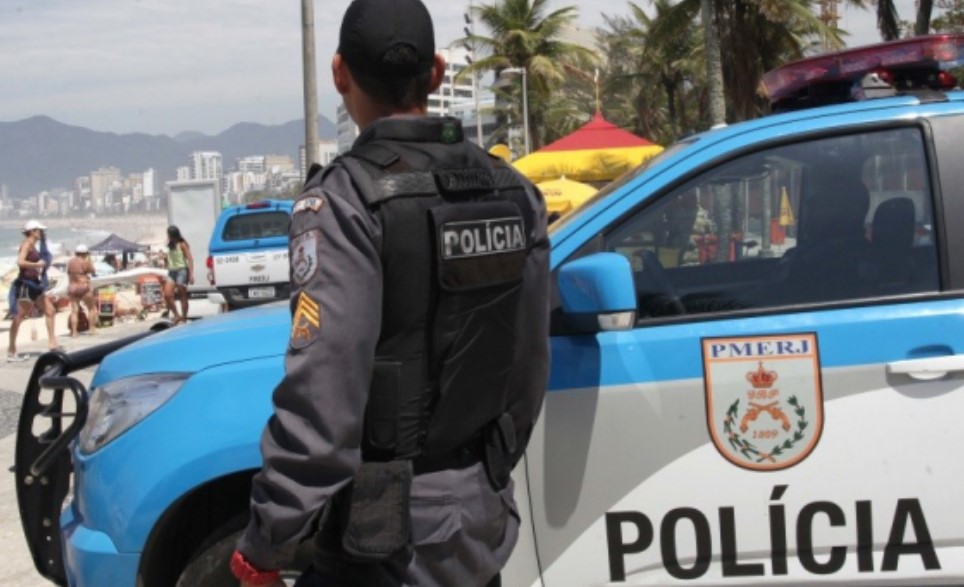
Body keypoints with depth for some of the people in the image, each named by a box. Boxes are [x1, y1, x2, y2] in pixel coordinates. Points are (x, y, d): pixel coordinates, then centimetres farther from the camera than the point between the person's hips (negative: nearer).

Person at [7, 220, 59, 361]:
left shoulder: (33, 246, 16)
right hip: (25, 283, -10)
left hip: (34, 283, 10)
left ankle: (52, 343, 19)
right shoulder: (27, 244, -10)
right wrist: (37, 264, -20)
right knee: (20, 316, -8)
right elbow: (20, 262, -25)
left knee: (50, 310, 14)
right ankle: (11, 351, -6)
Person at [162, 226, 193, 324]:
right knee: (167, 295, -9)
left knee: (182, 296, -1)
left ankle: (184, 318, 6)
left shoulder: (182, 245, -5)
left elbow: (190, 259, -9)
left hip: (181, 271, -6)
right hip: (171, 272, 6)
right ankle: (176, 315, 3)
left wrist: (191, 274, -16)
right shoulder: (170, 246, 13)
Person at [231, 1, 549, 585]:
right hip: (484, 521, 7)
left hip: (389, 539, -7)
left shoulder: (346, 199, -17)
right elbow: (531, 367, 9)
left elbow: (322, 399, -23)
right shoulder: (513, 192, 4)